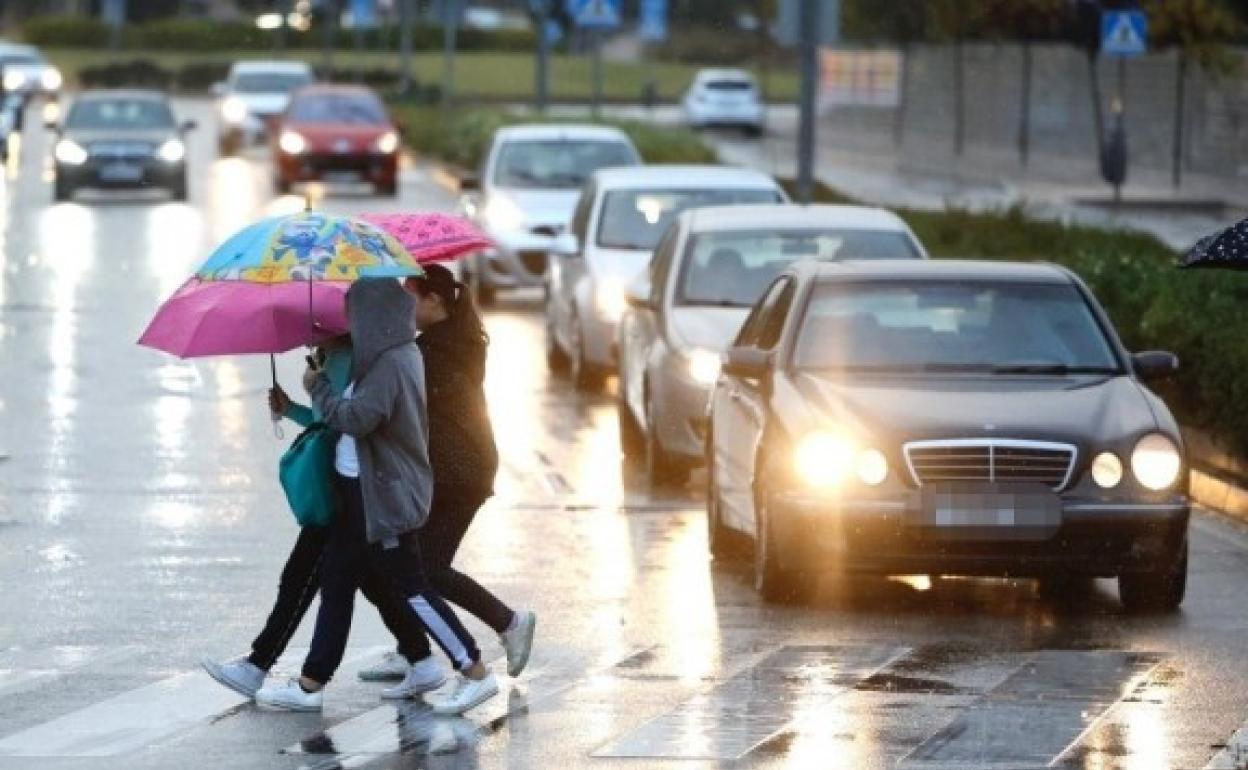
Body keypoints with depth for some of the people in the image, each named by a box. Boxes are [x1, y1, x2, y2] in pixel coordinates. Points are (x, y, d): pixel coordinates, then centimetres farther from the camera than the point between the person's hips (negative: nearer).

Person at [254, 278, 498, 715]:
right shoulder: (397, 355, 11)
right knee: (337, 582, 12)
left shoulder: (391, 363, -21)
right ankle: (311, 684, 16)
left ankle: (476, 674, 1)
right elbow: (356, 414, 20)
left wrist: (318, 386, -13)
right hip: (359, 491, 10)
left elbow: (357, 418, -27)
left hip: (383, 495, -10)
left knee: (410, 586, -4)